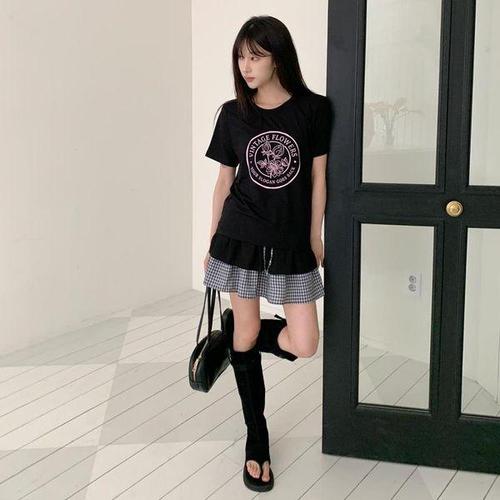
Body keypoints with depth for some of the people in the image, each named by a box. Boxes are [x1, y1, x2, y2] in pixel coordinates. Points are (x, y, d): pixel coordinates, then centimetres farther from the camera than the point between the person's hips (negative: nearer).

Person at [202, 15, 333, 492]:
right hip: (241, 238, 0)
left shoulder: (313, 109, -3)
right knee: (249, 334, 6)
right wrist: (212, 242, 9)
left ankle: (231, 332, 27)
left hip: (292, 243, 0)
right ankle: (256, 438, 24)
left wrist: (314, 237, 4)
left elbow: (317, 177, 2)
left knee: (303, 345, -3)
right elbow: (224, 181, 7)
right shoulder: (232, 114, 0)